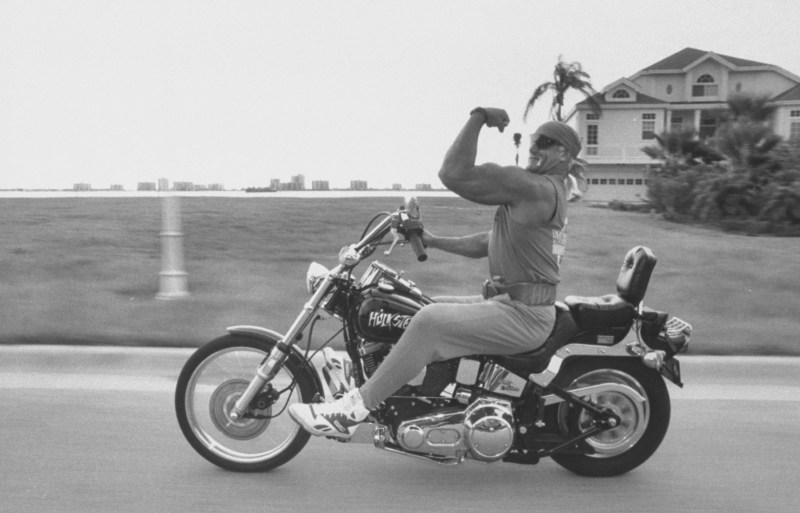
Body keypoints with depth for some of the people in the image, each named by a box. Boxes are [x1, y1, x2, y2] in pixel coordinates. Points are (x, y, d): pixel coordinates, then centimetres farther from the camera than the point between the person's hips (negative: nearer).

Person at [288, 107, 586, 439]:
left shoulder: (534, 187, -15)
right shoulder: (549, 192, 19)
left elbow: (455, 174, -23)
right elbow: (487, 243, 21)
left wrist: (478, 117, -16)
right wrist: (435, 241, 15)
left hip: (523, 315, -11)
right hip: (510, 302, 11)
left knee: (430, 322, -24)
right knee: (433, 306, 12)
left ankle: (353, 410, -21)